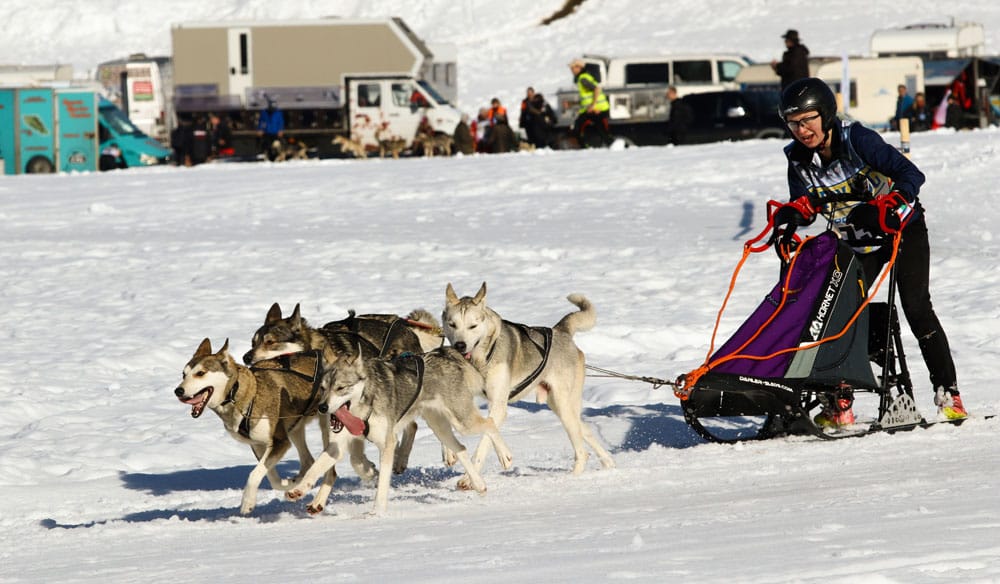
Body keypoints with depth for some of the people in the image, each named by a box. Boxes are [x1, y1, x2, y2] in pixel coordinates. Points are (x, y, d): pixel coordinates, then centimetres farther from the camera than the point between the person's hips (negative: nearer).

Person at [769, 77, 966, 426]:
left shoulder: (857, 140, -25)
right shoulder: (799, 159, -8)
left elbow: (911, 175, -28)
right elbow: (803, 203, -1)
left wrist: (890, 209, -43)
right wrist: (789, 218, -24)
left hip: (903, 230, -5)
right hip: (858, 244, 5)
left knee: (916, 308, -14)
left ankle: (948, 394, -7)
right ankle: (840, 404, 1)